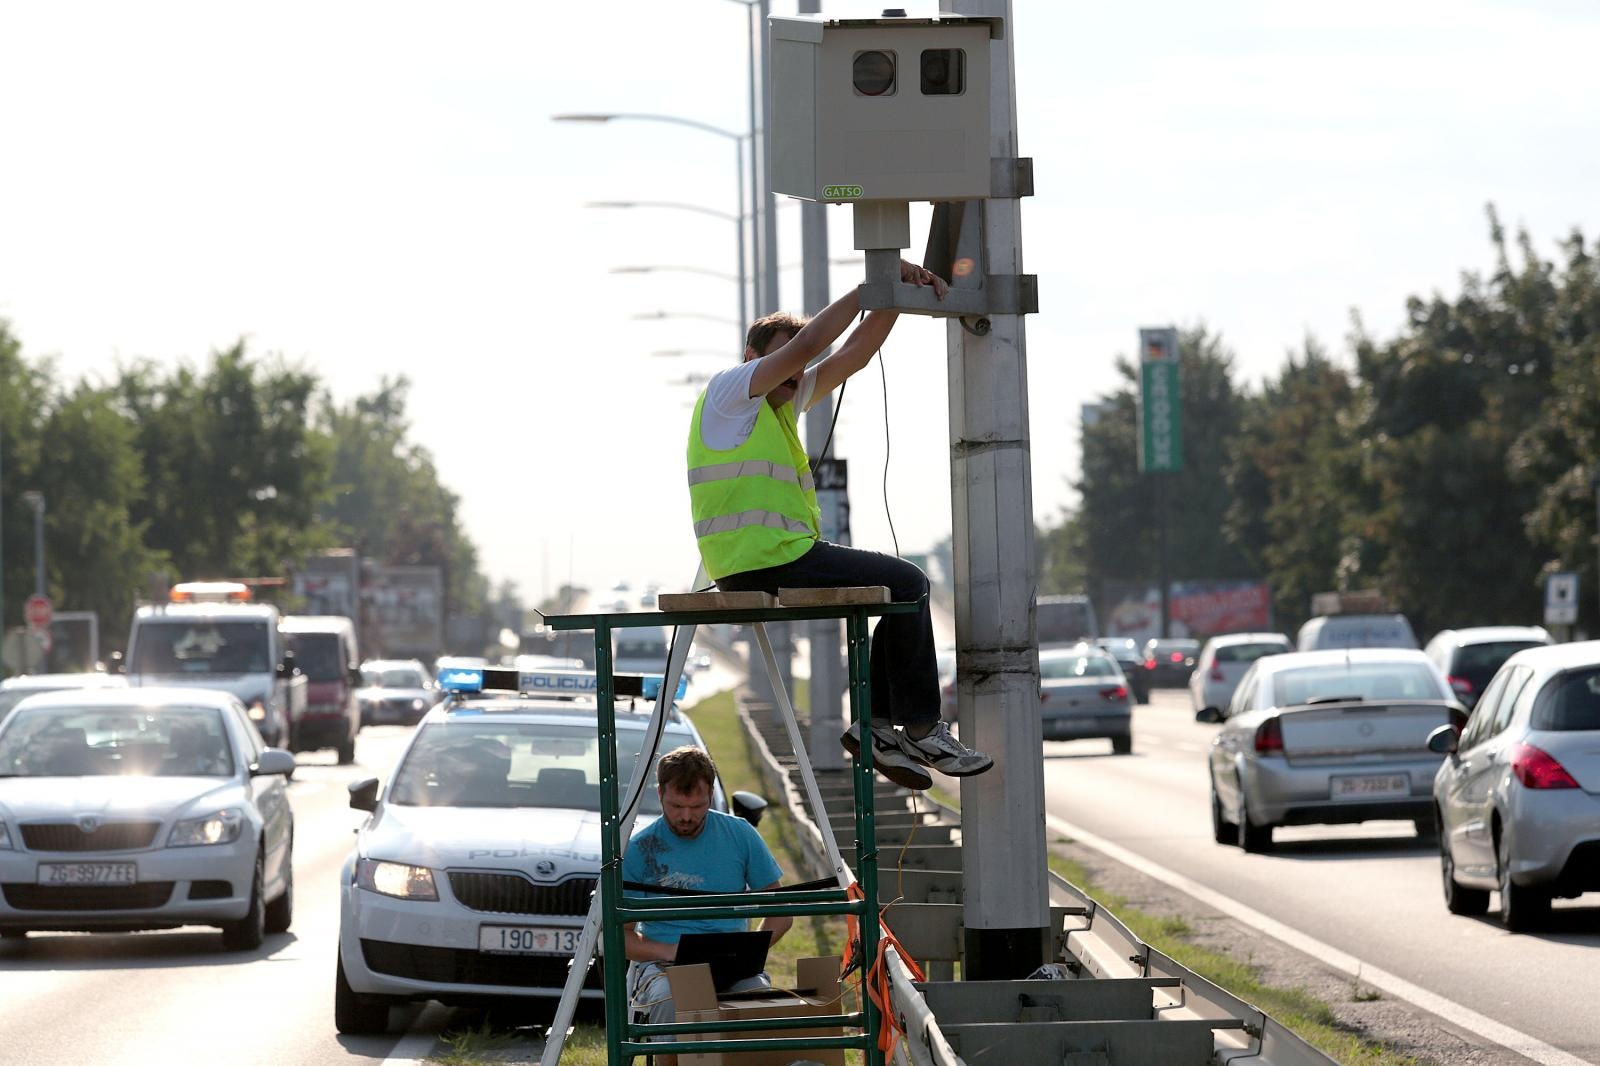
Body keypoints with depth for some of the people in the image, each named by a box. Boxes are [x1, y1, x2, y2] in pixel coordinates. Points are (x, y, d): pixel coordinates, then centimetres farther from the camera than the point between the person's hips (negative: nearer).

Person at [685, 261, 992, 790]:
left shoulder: (783, 401, 21)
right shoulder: (729, 389, -5)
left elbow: (851, 356, 16)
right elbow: (807, 343, -16)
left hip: (781, 556, 10)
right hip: (762, 562, -10)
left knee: (906, 585, 14)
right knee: (906, 584, -5)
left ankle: (877, 722, 7)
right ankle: (921, 730, 0)